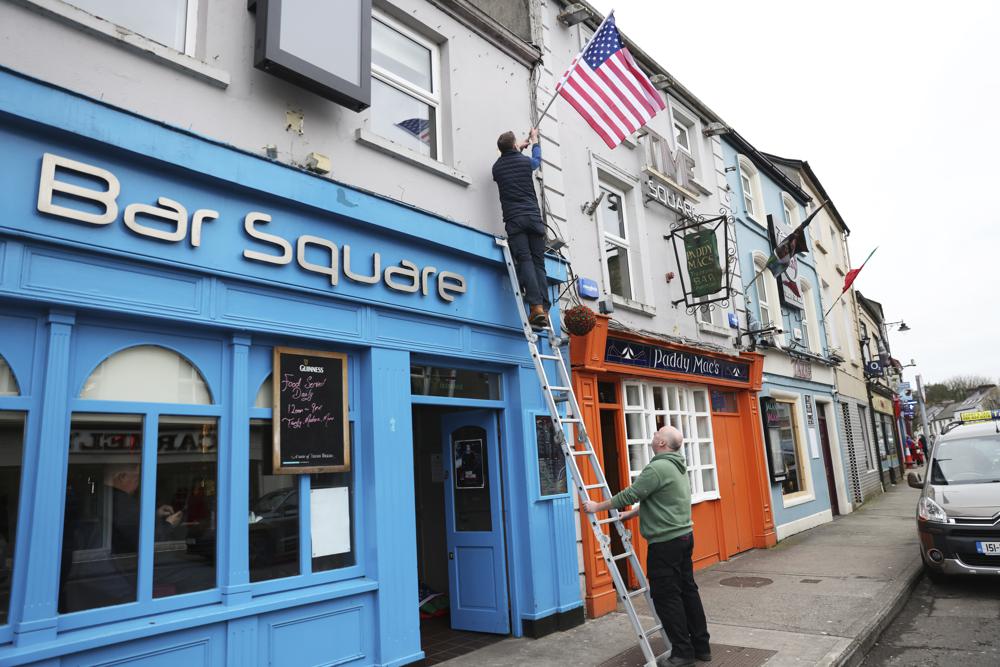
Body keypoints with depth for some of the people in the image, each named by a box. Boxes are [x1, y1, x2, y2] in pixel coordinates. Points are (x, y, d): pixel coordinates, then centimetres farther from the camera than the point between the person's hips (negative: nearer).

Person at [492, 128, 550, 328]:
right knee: (539, 263, 0)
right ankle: (544, 309, -11)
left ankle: (536, 307, -28)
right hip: (534, 217, 1)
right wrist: (534, 141, 58)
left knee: (524, 261, -12)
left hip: (514, 219, -1)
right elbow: (537, 159, 39)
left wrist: (519, 148, 58)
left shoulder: (497, 167, 14)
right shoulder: (525, 161, 13)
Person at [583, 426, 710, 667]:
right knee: (687, 591, 14)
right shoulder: (677, 467, 13)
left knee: (666, 597, 0)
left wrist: (597, 507, -6)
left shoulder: (657, 468, -19)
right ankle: (701, 646, 21)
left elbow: (630, 494, -16)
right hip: (684, 536, 10)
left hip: (666, 542, -10)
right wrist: (631, 514, 25)